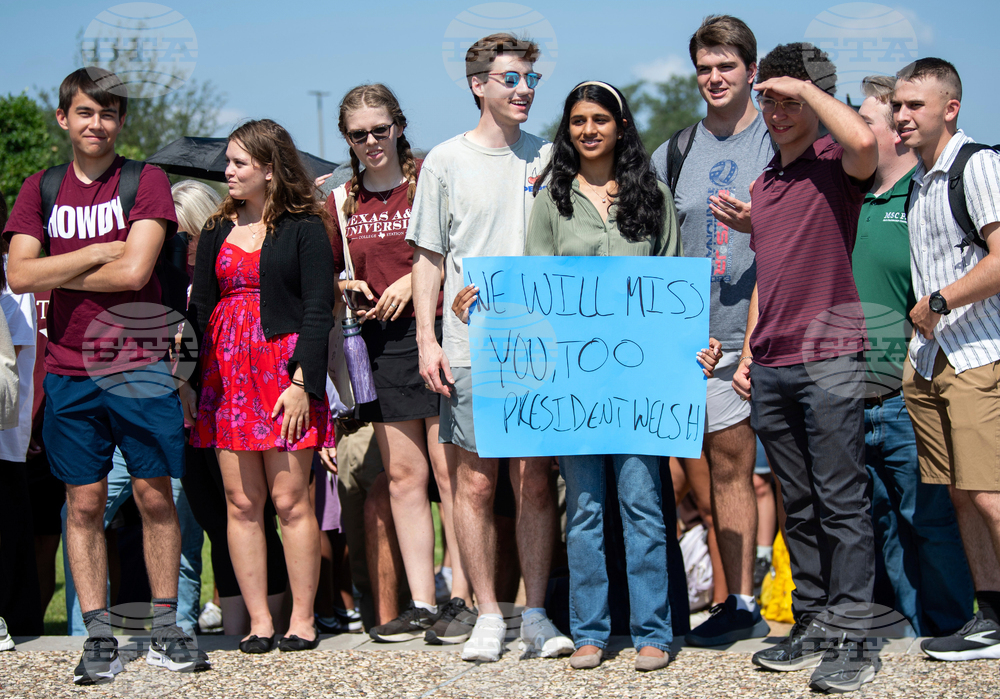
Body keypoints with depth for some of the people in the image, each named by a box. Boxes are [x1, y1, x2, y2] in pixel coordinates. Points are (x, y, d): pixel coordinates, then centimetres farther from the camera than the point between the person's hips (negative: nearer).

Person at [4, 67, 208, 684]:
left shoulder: (147, 182, 0)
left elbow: (134, 271, -13)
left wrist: (57, 276, -4)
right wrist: (98, 252, -9)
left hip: (140, 366, -2)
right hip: (69, 371, 2)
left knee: (155, 496, 1)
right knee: (85, 502, 4)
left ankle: (166, 630, 10)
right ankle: (100, 639, 10)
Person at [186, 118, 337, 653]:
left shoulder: (304, 228, 0)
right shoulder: (217, 231, 15)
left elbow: (317, 310, -6)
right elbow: (199, 308, 15)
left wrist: (304, 383, -14)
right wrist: (186, 381, 8)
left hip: (284, 370, -5)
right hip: (226, 370, 5)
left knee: (290, 500, -4)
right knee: (241, 503, 2)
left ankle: (303, 621, 3)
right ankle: (259, 622, 6)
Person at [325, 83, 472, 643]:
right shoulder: (342, 201, 13)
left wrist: (415, 280, -11)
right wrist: (350, 288, 2)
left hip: (436, 332, -5)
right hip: (382, 342, 5)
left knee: (449, 470, -6)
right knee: (403, 474, 4)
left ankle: (464, 597, -2)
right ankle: (421, 604, 7)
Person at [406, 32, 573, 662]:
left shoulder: (547, 157, 9)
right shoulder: (447, 161, 5)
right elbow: (429, 256, 8)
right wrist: (426, 338, -1)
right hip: (469, 348, -1)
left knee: (535, 481, 1)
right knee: (477, 482, 1)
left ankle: (536, 613, 10)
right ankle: (488, 616, 10)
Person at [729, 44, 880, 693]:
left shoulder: (836, 166, -3)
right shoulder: (763, 184, 19)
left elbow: (864, 140, -28)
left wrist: (805, 87, -15)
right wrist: (748, 354, 18)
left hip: (830, 360, -7)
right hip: (771, 368, 7)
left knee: (843, 503, -6)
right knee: (799, 508, 11)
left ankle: (851, 639, -4)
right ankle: (812, 626, 17)